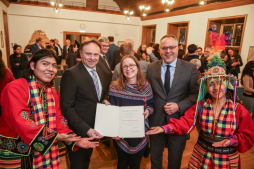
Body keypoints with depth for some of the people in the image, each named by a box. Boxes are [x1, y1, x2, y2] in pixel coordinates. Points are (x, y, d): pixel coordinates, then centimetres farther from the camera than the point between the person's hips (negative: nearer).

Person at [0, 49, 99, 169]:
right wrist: (55, 136, -31)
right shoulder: (15, 88, -16)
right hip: (14, 155, -5)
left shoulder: (52, 93, 5)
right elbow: (20, 122, -25)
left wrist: (75, 140, -15)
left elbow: (58, 121, 0)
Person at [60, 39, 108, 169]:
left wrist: (105, 101, -7)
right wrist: (86, 129, -26)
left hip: (94, 131, 7)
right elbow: (67, 108, -22)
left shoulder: (99, 72, 4)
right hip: (79, 132, -7)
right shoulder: (71, 74, -20)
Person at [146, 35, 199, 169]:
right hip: (156, 121, 2)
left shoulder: (190, 68, -7)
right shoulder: (151, 68, -1)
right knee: (155, 158, 23)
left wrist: (179, 106, -19)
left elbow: (196, 94, -7)